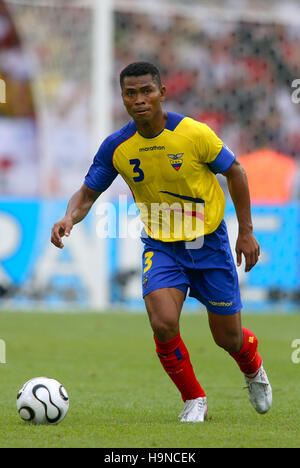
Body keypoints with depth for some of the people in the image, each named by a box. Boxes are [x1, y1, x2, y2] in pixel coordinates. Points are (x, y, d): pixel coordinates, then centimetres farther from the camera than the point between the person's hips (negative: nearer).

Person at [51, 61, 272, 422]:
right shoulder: (116, 146, -10)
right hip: (161, 247, 1)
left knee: (228, 339, 6)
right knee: (163, 324, -23)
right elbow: (88, 193, 1)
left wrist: (246, 231, -2)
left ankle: (254, 370, 45)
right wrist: (70, 218, -22)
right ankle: (194, 400, 1)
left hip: (209, 243, -1)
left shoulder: (195, 134, -17)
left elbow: (235, 172, -2)